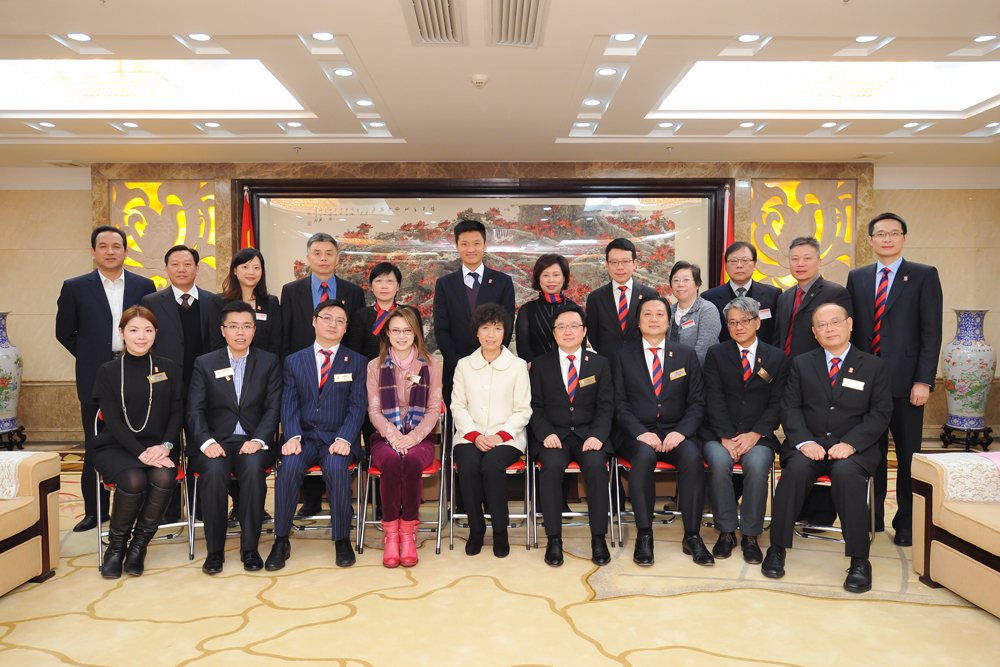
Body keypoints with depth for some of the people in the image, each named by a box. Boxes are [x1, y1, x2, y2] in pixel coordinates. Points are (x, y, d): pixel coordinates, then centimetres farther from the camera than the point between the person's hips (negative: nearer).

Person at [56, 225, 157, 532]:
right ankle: (95, 510, 19)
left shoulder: (144, 286, 6)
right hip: (95, 380, 0)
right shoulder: (75, 287, 5)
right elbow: (64, 331, 11)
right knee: (95, 449, 6)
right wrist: (90, 357, 5)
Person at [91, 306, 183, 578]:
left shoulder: (168, 368, 9)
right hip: (117, 447, -1)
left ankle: (139, 545, -8)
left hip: (158, 446, 1)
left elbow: (177, 412, 5)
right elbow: (113, 420, -4)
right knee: (133, 480, -32)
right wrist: (141, 452, -18)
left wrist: (164, 446, -14)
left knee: (163, 477, -31)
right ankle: (116, 546, -5)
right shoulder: (108, 371, 5)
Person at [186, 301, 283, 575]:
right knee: (214, 470, -32)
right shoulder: (204, 363, 10)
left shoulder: (269, 362, 10)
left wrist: (259, 440, -15)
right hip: (215, 441, 0)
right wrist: (206, 441, -17)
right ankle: (214, 550, -16)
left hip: (252, 441, 0)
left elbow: (273, 408, 2)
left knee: (254, 468, -33)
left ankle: (249, 547, -19)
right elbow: (195, 411, 2)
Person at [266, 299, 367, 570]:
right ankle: (281, 541, -15)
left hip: (338, 439, -1)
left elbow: (357, 405, 0)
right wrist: (292, 437, -15)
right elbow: (289, 404, 4)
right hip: (305, 437, 1)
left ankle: (342, 540, -16)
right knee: (290, 465, -30)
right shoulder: (294, 361, 13)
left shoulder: (356, 362, 9)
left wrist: (344, 439, -16)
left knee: (336, 466, -33)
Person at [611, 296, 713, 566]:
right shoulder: (622, 357, 9)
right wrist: (641, 433, -16)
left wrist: (681, 432, -12)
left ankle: (692, 536, -18)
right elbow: (619, 405, 1)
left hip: (675, 433, 1)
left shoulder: (686, 354, 12)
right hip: (636, 435, -1)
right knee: (644, 456, -34)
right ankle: (644, 536, -24)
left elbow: (697, 402, 6)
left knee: (693, 458, -30)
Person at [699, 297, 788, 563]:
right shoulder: (716, 354, 8)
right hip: (718, 433, 0)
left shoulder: (777, 358, 10)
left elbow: (777, 403, 2)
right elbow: (715, 399, -2)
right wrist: (726, 437, -14)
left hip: (758, 436, 0)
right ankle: (725, 532, -14)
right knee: (719, 461, -31)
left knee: (757, 464, -30)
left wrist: (754, 434, -13)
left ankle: (750, 535, -14)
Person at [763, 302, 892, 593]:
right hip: (809, 444, 1)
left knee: (846, 471, -34)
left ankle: (859, 560, -25)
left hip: (853, 448, -1)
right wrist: (805, 441, -14)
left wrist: (850, 443, -15)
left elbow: (880, 413, 1)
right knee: (797, 468, -31)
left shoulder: (874, 366, 10)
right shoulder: (801, 364, 13)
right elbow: (790, 408, 4)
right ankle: (777, 549, -21)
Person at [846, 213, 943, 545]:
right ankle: (872, 518, 22)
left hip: (905, 382, -2)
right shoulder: (857, 278, 11)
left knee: (908, 456, 6)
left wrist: (923, 381, -11)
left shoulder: (924, 276, 1)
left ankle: (906, 524, 19)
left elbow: (931, 332, -4)